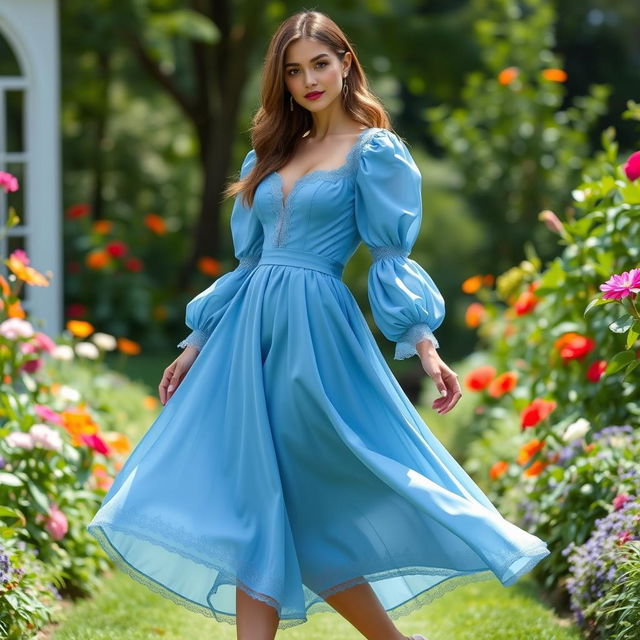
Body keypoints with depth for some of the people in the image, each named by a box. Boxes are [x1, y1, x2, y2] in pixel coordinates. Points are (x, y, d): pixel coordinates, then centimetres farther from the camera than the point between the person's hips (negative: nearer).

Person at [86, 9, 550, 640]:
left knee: (304, 517, -6)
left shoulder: (375, 152, 0)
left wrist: (424, 343, -16)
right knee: (255, 518, 0)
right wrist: (196, 344, 18)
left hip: (317, 333, -6)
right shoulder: (270, 156, 17)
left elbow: (392, 256, -5)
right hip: (249, 331, 6)